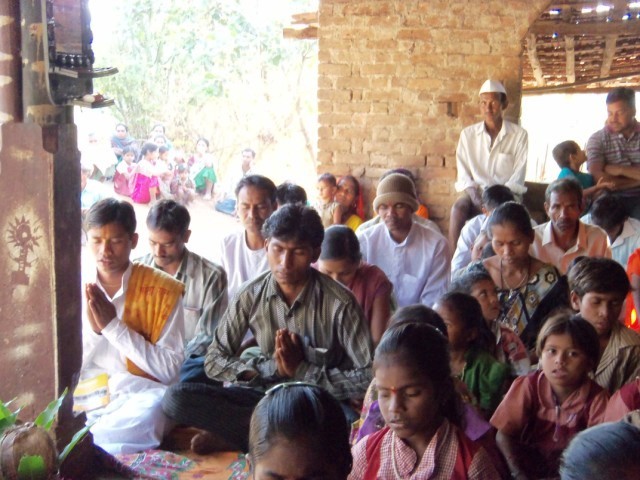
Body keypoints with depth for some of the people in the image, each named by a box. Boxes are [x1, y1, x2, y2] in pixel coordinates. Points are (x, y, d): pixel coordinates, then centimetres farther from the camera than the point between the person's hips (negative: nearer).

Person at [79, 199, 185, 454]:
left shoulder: (161, 290, -3)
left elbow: (170, 370, -9)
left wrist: (114, 325, -15)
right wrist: (92, 328, -13)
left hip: (140, 396, 0)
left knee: (149, 414, -37)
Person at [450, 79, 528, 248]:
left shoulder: (519, 135, 1)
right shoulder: (468, 134, 7)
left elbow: (517, 178, -3)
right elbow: (463, 175, 3)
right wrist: (476, 198, -16)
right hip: (475, 191, 2)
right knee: (458, 208, -30)